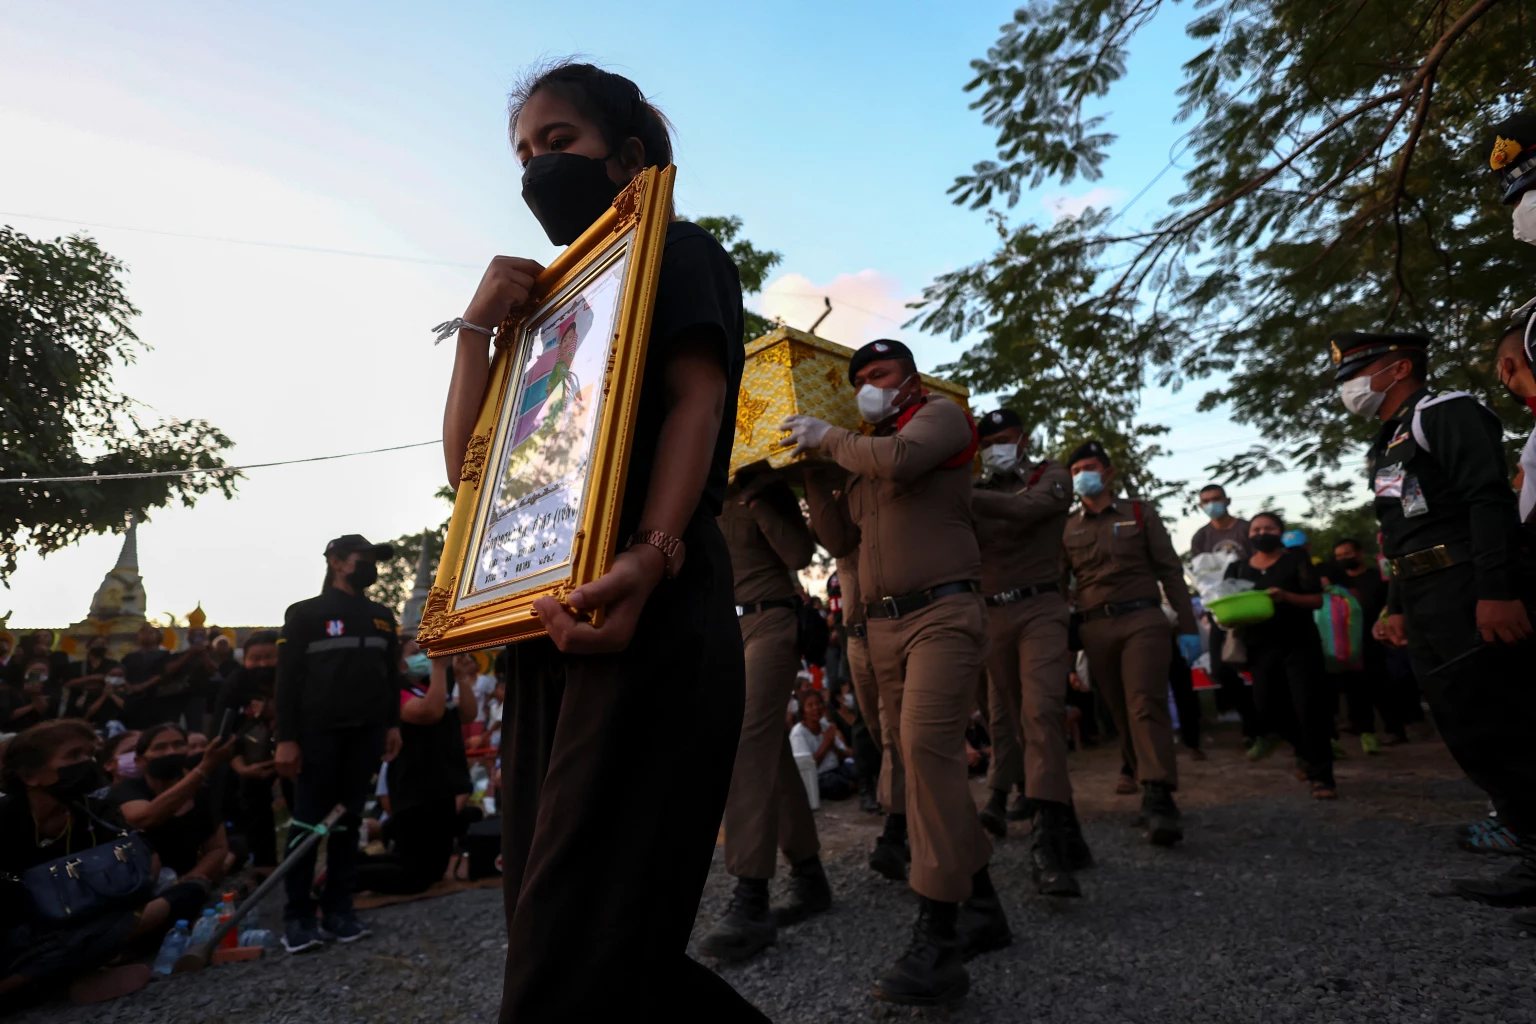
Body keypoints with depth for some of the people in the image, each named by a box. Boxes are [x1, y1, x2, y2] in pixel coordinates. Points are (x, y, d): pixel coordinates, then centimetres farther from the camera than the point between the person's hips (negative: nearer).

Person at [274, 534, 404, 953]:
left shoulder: (382, 617, 16)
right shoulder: (306, 613, 1)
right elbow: (287, 678, -4)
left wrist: (392, 724, 9)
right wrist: (286, 738, -10)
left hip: (365, 734, 4)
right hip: (319, 732, -4)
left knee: (349, 822, 8)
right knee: (308, 822, 0)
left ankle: (338, 910, 16)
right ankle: (298, 916, 10)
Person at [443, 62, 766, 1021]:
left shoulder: (681, 252, 11)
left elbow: (695, 400, -10)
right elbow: (469, 468, 20)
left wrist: (650, 556, -26)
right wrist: (479, 328, 9)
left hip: (652, 616, -8)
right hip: (554, 627, 8)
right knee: (557, 931, 12)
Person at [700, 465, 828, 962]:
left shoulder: (767, 487, 2)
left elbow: (800, 553, -10)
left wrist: (756, 500, -11)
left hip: (770, 623, -6)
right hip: (724, 632, 6)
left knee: (746, 739, -21)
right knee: (771, 752, 9)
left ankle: (750, 902, -20)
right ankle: (809, 877, 20)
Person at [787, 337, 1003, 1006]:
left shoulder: (941, 416, 4)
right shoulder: (861, 455, 23)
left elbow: (898, 460, -18)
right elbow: (838, 537, 19)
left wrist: (826, 437, -5)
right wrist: (812, 471, 12)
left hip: (942, 613, -7)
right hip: (883, 625, 8)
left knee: (928, 750, -20)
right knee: (928, 762, 8)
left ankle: (937, 943, -14)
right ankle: (983, 908, 21)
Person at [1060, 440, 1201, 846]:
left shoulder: (1140, 515, 10)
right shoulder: (1067, 528, 13)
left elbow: (1170, 572, 7)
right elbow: (1057, 585, 11)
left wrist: (1188, 627, 0)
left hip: (1142, 620, -2)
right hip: (1095, 628, 2)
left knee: (1146, 705, -16)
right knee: (1121, 714, 5)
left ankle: (1160, 799, -18)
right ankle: (1150, 787, 17)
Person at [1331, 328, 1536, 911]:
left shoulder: (1446, 413, -4)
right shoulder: (1387, 447, 23)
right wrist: (1397, 606, 21)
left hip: (1469, 597, -9)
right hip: (1426, 610, 9)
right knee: (1468, 737, 10)